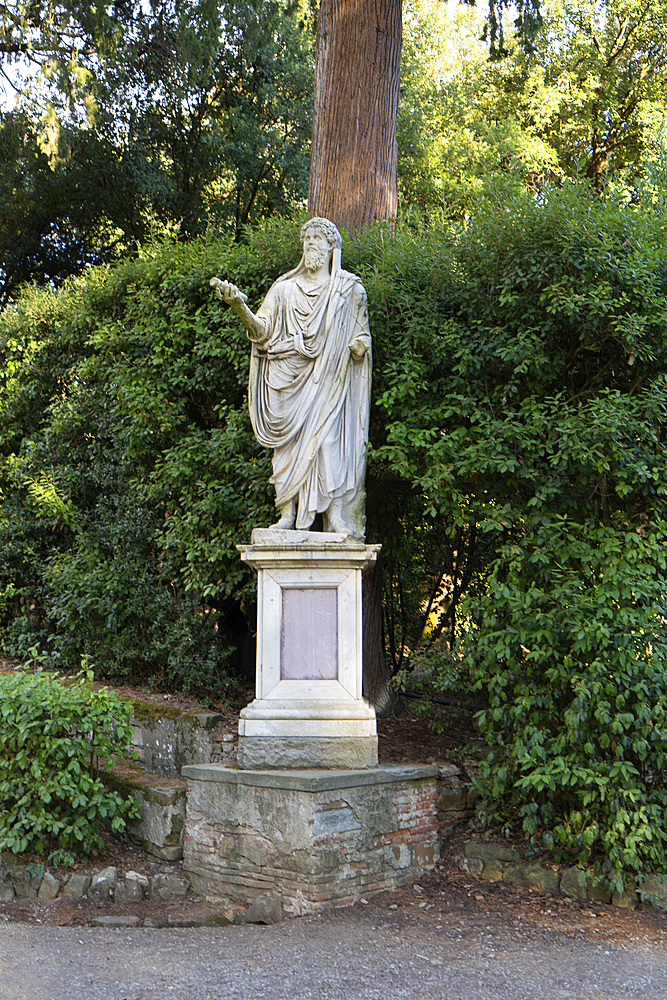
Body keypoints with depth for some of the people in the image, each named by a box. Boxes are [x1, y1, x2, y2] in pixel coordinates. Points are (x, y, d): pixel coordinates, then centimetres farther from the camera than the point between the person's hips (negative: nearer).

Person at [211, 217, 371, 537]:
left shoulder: (349, 289, 12)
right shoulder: (285, 288, 16)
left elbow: (361, 334, 13)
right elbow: (261, 331, 7)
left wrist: (360, 345, -10)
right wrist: (240, 307, -10)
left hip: (328, 379, -2)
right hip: (289, 378, 2)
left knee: (328, 437, -14)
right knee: (287, 442, -4)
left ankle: (336, 516, -14)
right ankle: (287, 515, -2)